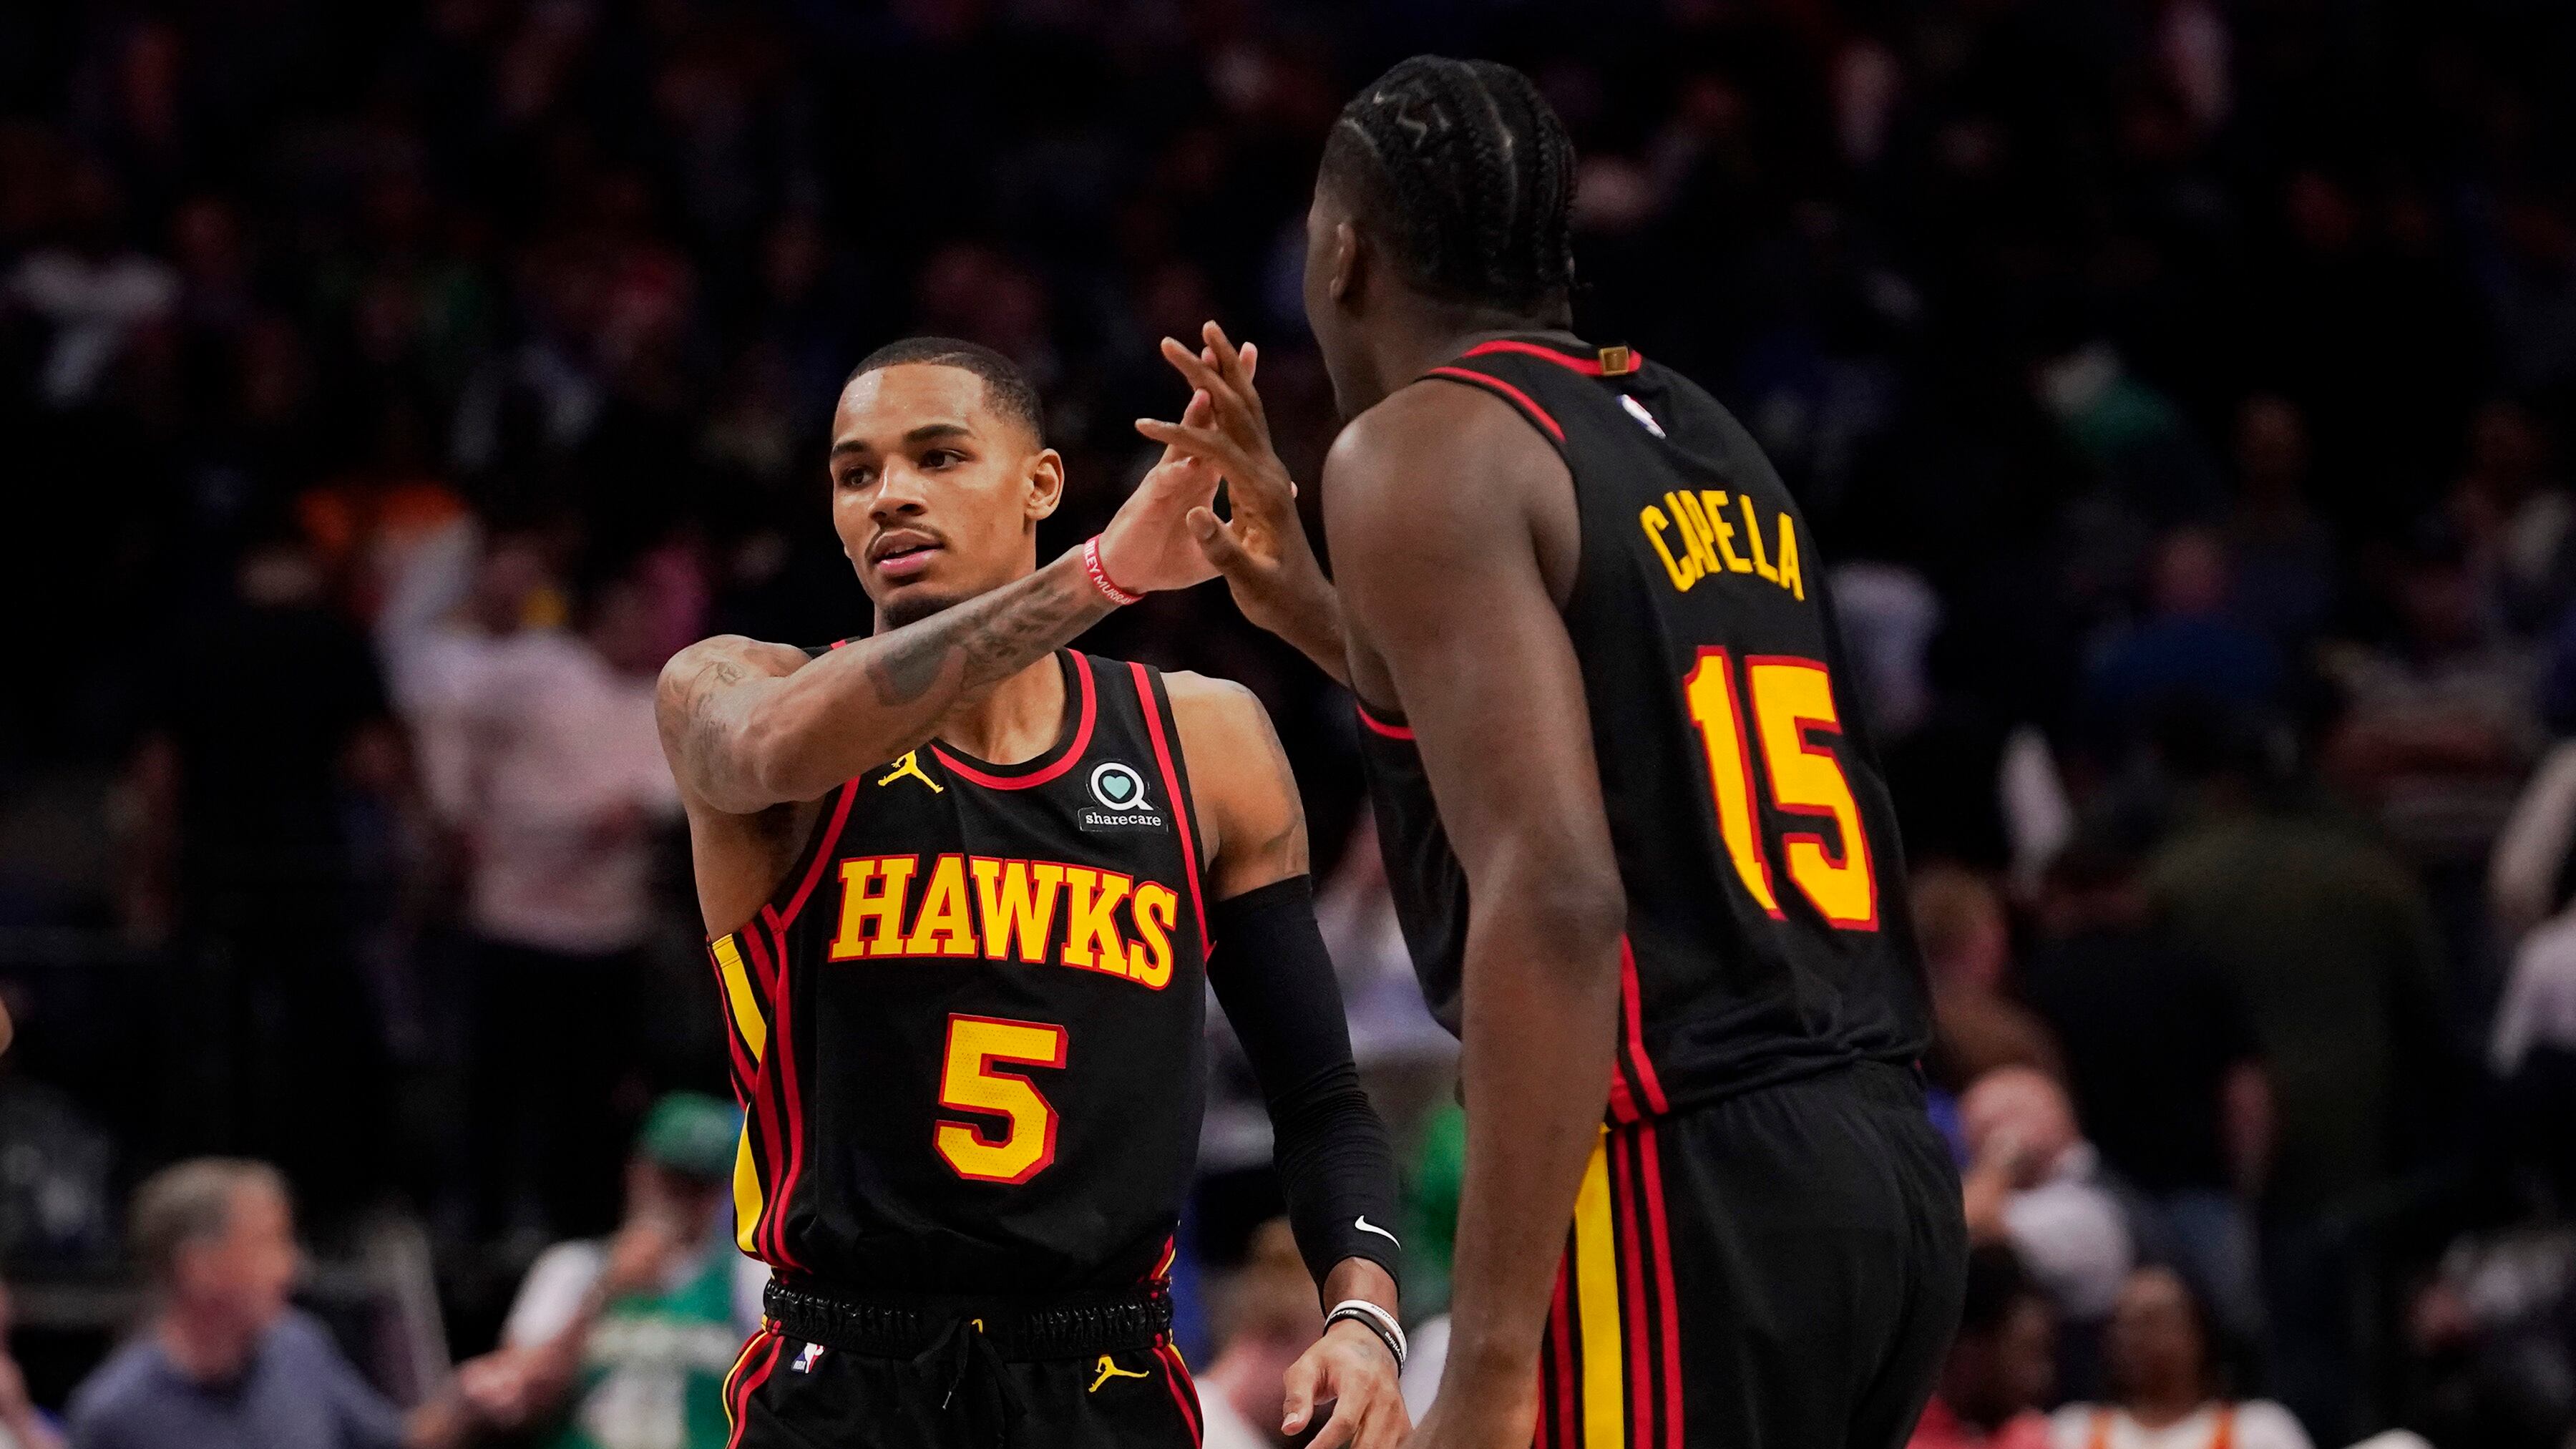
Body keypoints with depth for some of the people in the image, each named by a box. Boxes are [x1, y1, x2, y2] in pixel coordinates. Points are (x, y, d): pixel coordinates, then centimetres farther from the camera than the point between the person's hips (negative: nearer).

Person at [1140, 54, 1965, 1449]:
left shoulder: (1427, 448, -6)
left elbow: (1555, 896, -19)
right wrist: (1317, 615, 37)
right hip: (1883, 1163, 8)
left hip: (1686, 1191, -8)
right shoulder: (1697, 433, 18)